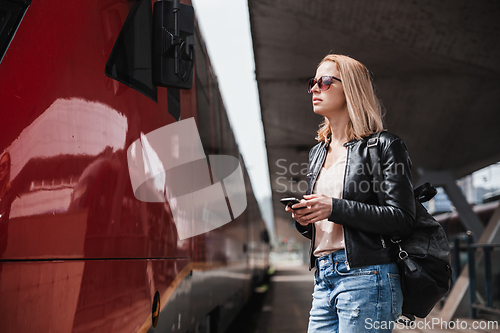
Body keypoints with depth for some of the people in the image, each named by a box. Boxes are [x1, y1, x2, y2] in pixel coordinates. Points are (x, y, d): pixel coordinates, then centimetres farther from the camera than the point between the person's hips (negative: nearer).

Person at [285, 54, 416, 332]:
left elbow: (403, 219, -11)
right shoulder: (318, 153, 18)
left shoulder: (384, 145, -3)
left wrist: (335, 208, -17)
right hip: (323, 280, 7)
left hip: (366, 278, -7)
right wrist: (303, 219, 0)